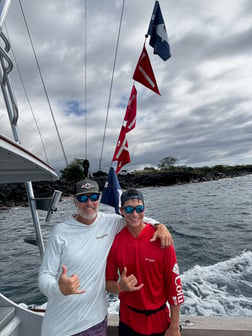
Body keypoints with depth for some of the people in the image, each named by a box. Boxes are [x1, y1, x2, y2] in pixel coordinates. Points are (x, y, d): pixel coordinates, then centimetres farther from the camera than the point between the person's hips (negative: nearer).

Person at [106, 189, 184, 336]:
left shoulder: (161, 240, -19)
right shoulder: (115, 241, -12)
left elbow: (174, 283, -12)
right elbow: (109, 282, -3)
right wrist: (120, 287, -24)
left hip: (159, 320, -2)